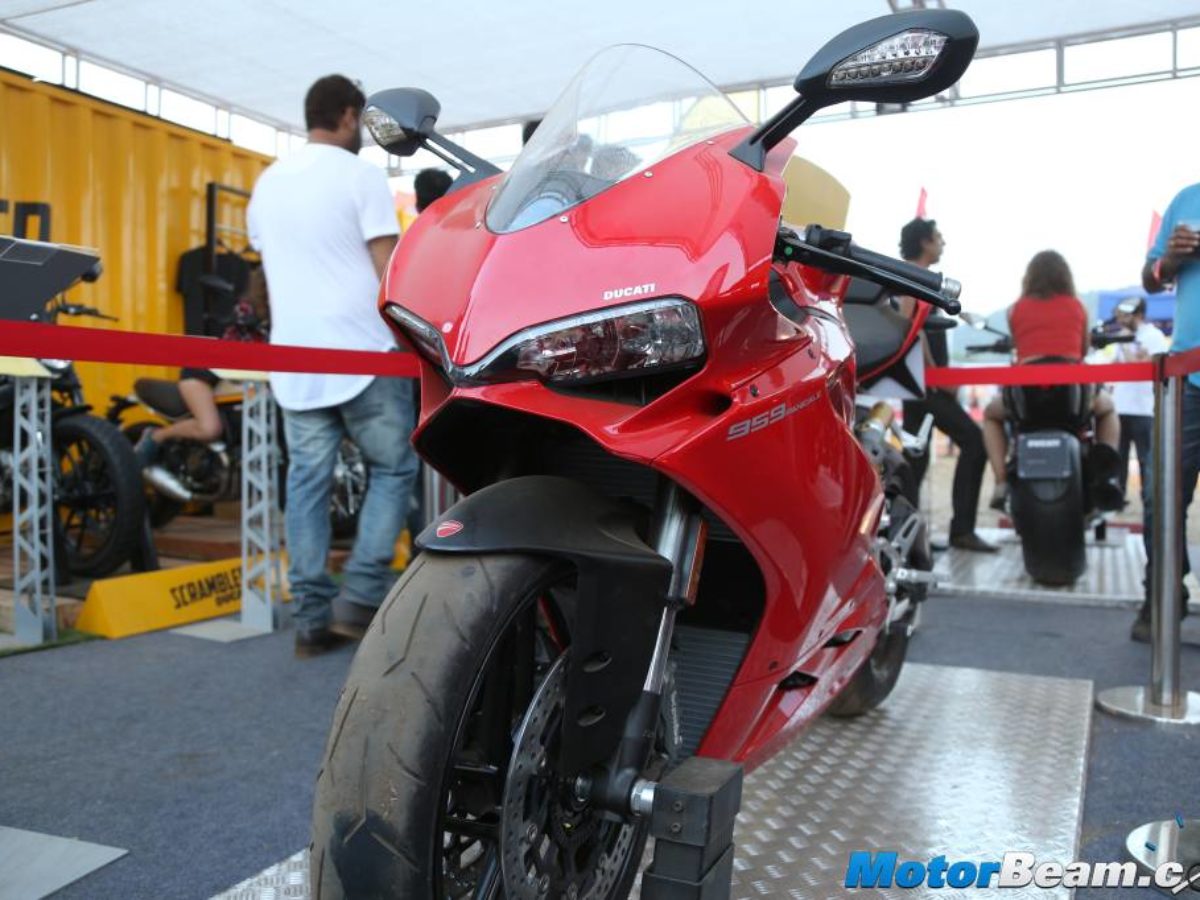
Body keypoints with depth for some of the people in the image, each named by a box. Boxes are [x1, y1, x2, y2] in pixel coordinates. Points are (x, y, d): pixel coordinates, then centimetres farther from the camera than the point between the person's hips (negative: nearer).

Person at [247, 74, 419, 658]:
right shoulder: (359, 175, -4)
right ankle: (360, 598, 0)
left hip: (293, 361, 6)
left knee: (307, 481, 8)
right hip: (362, 354, -6)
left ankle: (311, 618, 9)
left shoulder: (267, 182, 16)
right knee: (392, 469, 8)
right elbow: (387, 272, -9)